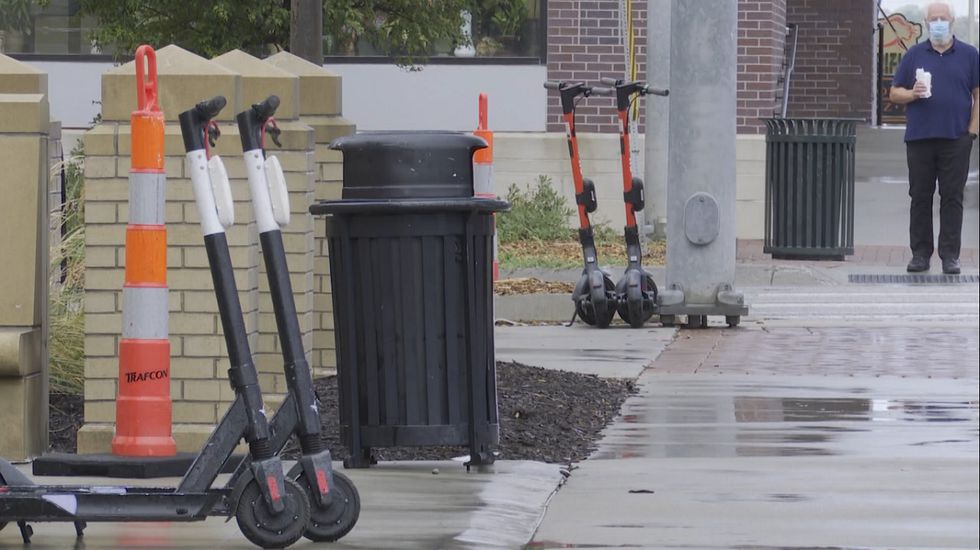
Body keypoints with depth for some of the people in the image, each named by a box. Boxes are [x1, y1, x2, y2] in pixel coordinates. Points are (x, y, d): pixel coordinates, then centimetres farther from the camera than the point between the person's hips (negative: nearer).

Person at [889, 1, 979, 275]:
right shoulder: (914, 54, 10)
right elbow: (894, 93, 10)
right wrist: (912, 93, -11)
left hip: (956, 139, -1)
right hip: (919, 137, 1)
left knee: (952, 198, -1)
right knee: (920, 197, 3)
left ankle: (950, 255, 2)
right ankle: (920, 254, 8)